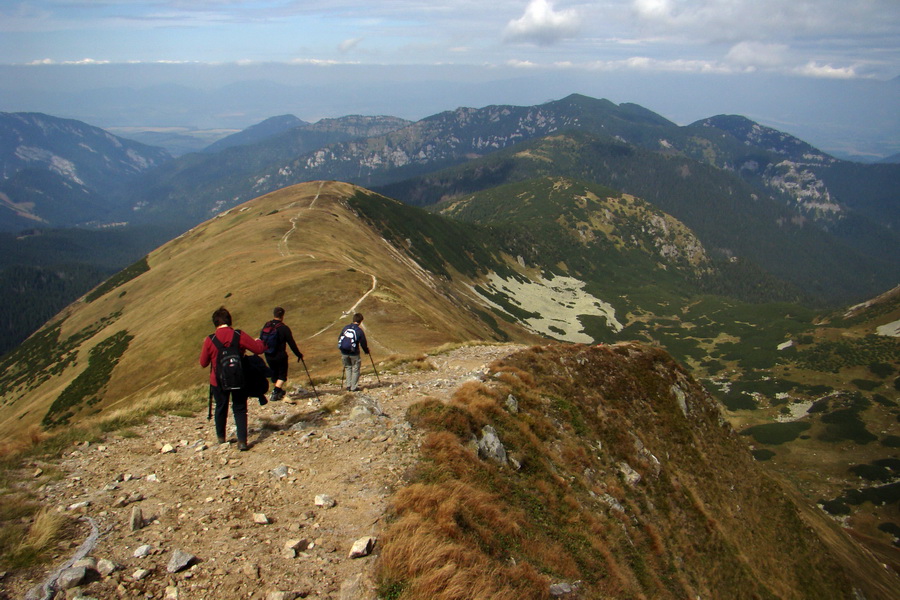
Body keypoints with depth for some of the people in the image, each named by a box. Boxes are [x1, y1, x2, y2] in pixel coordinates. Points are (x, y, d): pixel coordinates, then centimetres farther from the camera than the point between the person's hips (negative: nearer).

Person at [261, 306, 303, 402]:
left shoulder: (266, 326, 2)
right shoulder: (284, 328, -14)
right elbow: (292, 343, -10)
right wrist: (299, 354, 0)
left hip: (268, 356, 5)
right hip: (280, 356, -5)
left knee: (274, 374, 20)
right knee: (282, 375, 6)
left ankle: (279, 391, 34)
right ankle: (275, 392, -10)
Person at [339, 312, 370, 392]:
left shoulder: (345, 328, 3)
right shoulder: (359, 331, -10)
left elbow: (339, 339, 11)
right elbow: (363, 343, -4)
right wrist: (367, 351, 15)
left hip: (344, 352, 4)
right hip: (354, 353, -4)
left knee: (348, 367, 21)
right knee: (355, 369, 9)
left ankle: (348, 385, 17)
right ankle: (353, 387, 9)